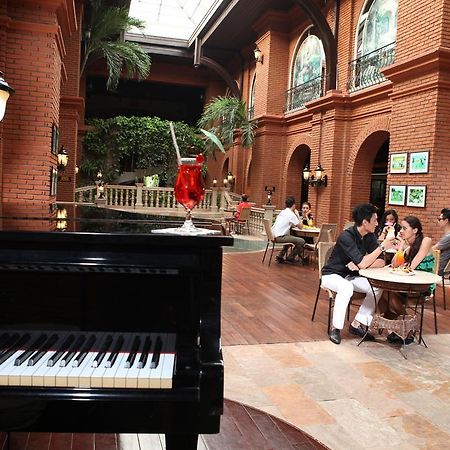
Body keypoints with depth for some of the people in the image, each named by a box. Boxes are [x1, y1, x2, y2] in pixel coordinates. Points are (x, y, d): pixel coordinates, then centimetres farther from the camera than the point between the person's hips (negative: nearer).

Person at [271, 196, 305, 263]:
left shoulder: (282, 212, 17)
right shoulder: (291, 214, -9)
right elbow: (300, 226, -1)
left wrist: (294, 225, 21)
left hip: (273, 235, 9)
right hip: (279, 237, -9)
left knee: (290, 239, 34)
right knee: (301, 241, -7)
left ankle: (280, 256, 28)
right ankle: (291, 258, 7)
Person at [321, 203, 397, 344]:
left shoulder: (370, 236, -3)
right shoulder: (346, 236, -26)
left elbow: (381, 262, -7)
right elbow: (362, 263, -32)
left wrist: (359, 264, -23)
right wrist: (382, 247, -28)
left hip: (351, 275, 7)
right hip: (332, 274, -7)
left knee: (377, 287, -13)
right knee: (346, 288, -37)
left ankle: (357, 324, -5)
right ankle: (336, 328, -23)